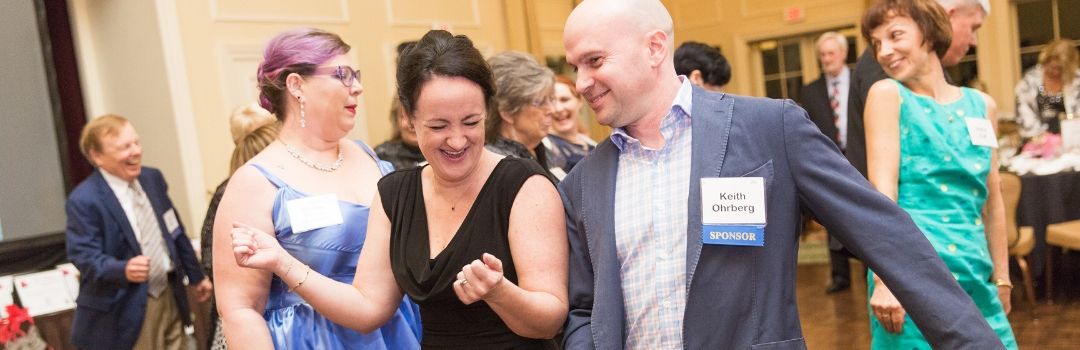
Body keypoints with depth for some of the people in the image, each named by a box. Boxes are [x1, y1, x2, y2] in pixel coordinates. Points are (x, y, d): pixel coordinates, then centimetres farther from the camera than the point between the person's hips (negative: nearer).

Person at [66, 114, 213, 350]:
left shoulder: (153, 178, 5)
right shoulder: (84, 200, -15)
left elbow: (176, 232, 14)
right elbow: (85, 257, -19)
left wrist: (196, 276, 18)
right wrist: (124, 270, -38)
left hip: (170, 297, 7)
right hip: (124, 311, -6)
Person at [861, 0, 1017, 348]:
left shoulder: (981, 105, 12)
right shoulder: (887, 93, -2)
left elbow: (991, 199, 16)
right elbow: (882, 189, -11)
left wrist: (1001, 278, 17)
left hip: (974, 275, 5)